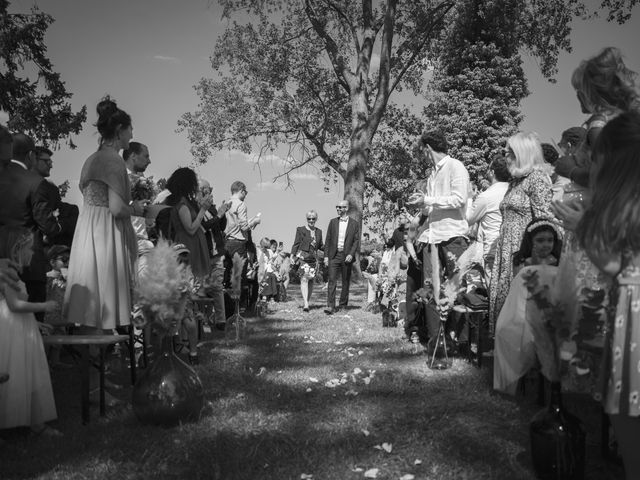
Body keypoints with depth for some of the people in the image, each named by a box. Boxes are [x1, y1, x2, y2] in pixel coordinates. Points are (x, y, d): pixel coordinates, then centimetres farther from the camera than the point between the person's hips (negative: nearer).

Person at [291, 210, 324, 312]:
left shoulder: (319, 231, 15)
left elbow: (321, 246, 19)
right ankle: (305, 304, -23)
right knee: (304, 278, -16)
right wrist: (292, 256, -8)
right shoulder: (300, 230, 4)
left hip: (314, 258, 4)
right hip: (302, 257, -4)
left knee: (311, 281, 4)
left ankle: (306, 302, 16)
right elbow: (296, 244, 2)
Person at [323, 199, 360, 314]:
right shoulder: (333, 222, 9)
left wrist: (351, 254, -13)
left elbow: (356, 241, 0)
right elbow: (328, 240, 9)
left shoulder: (354, 224, 3)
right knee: (332, 280, -9)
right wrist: (326, 255, 2)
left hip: (347, 256, -1)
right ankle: (330, 306, -13)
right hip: (334, 255, 1)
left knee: (346, 281, 7)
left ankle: (343, 304, 20)